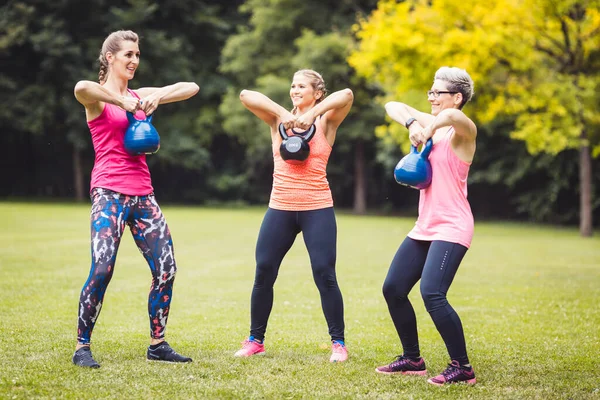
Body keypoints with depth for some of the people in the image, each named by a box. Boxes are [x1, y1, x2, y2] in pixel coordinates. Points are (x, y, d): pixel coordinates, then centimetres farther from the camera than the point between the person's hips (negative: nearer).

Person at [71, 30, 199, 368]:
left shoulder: (140, 96, 16)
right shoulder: (97, 98, -2)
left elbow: (191, 88, 13)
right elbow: (81, 87, -28)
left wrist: (157, 98, -4)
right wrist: (123, 103, -20)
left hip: (143, 194, 6)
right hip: (110, 192, -6)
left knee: (166, 269, 2)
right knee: (102, 270, -16)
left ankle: (158, 345, 13)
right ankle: (83, 347, -4)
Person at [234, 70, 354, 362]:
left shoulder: (326, 122, 4)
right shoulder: (278, 120, 9)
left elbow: (346, 95, -15)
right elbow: (246, 95, -6)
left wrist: (312, 114, -19)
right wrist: (283, 113, -13)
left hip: (317, 209, -2)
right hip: (280, 208, 3)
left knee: (325, 275, -5)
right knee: (263, 274, 3)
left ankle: (338, 343, 7)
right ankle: (255, 340, 17)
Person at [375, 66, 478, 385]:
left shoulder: (464, 131, -11)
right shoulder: (432, 124, 11)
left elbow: (452, 115, -36)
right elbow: (392, 106, 13)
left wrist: (428, 130, -20)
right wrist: (412, 124, -4)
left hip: (451, 228, -9)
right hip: (424, 227, 9)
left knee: (432, 294, -22)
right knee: (392, 289, 9)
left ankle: (462, 368, -11)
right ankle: (412, 359, 23)